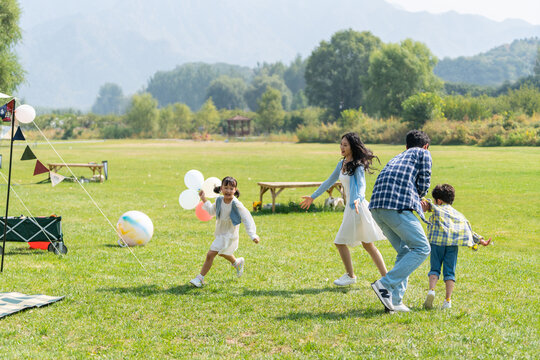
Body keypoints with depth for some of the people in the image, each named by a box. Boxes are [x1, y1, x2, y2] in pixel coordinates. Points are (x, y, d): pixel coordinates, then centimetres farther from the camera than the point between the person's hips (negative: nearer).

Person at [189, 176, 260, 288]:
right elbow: (212, 211, 14)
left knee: (210, 254, -14)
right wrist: (204, 199, 7)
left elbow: (247, 219, -21)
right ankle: (237, 262, 60)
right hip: (220, 233, 8)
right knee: (222, 252, 32)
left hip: (229, 235, -8)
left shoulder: (236, 204, -25)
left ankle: (200, 278, -2)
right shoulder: (219, 200, -6)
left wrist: (253, 235, -27)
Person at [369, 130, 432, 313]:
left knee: (404, 251, 16)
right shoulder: (424, 154, 16)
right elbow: (423, 185, 8)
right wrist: (416, 197, 28)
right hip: (398, 206, -7)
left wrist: (414, 201, 41)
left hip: (376, 206, 7)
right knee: (422, 248, 0)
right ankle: (385, 284, -11)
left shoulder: (397, 157, 34)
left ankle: (394, 301, 8)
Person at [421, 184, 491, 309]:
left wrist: (426, 204, -18)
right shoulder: (458, 214, 28)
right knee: (450, 272, 5)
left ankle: (431, 290, -18)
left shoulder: (437, 209, 19)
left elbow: (429, 204, 1)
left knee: (435, 268, 6)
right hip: (453, 242, 2)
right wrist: (481, 241, 26)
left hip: (437, 240, -2)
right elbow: (469, 230, 25)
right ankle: (448, 300, -5)